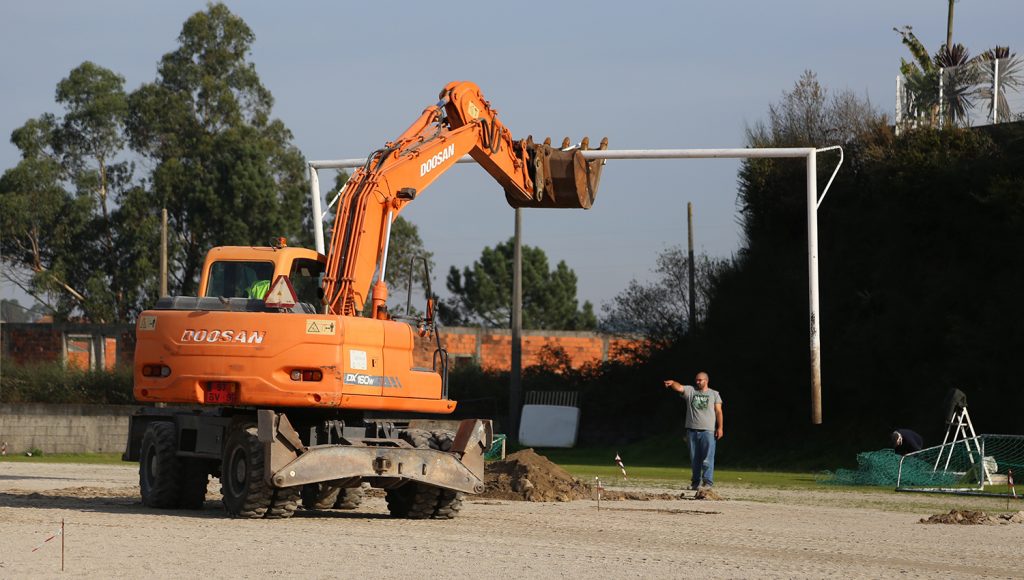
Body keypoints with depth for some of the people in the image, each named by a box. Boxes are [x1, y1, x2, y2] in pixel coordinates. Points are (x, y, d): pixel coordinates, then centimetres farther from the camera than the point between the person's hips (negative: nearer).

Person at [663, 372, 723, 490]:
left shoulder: (714, 394, 8)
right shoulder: (690, 391, 10)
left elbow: (718, 411, 4)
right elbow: (679, 388, -8)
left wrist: (720, 427, -6)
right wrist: (672, 383, -30)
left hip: (708, 431, -3)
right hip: (692, 430, 3)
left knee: (707, 459, -9)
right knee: (694, 459, 7)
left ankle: (708, 482, -9)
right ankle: (696, 482, 14)